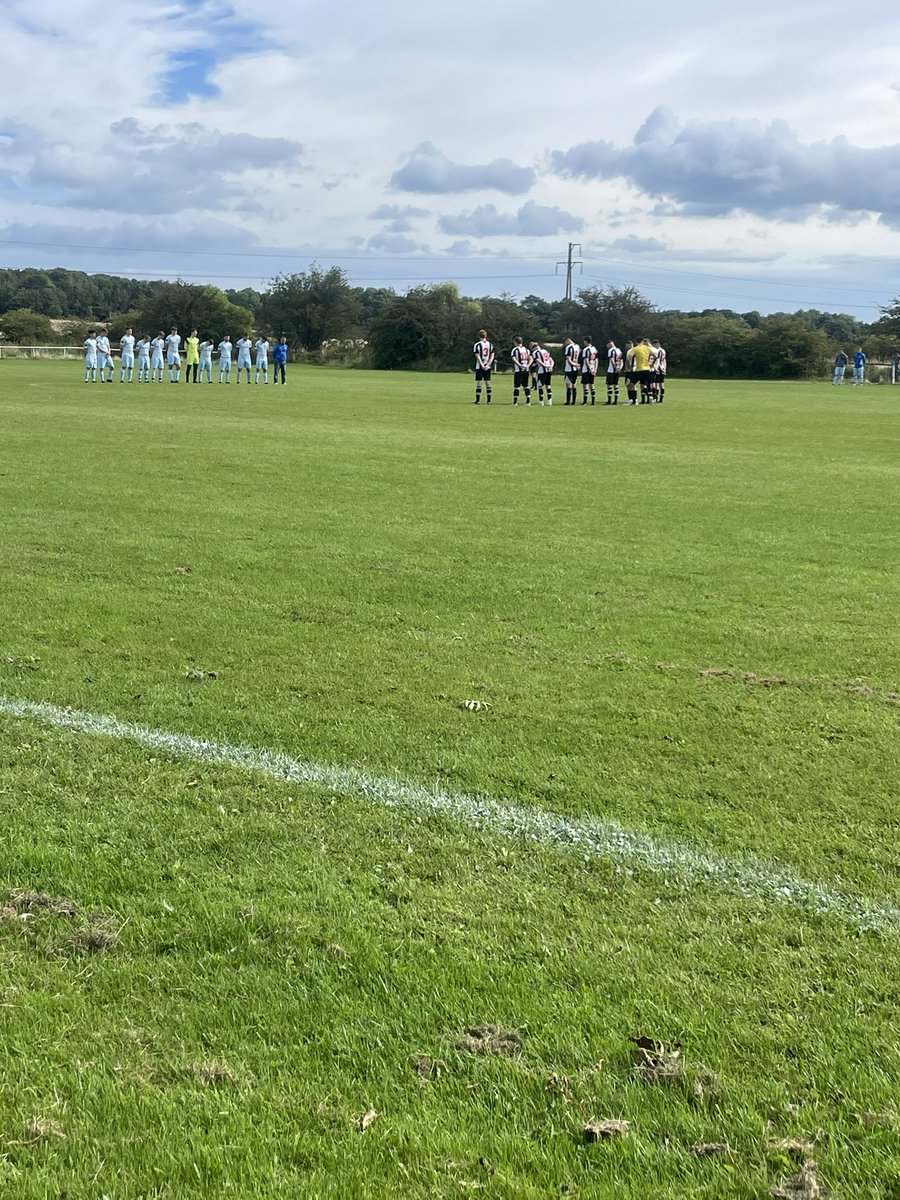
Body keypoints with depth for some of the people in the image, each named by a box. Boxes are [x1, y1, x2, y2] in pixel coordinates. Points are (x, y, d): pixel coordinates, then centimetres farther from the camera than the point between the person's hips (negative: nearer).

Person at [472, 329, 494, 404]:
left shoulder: (477, 345, -6)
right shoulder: (490, 344, 7)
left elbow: (478, 356, -11)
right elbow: (492, 356, 1)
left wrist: (482, 366, -11)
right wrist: (487, 365, -4)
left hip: (479, 367, -3)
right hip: (488, 367, 3)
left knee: (478, 383, -1)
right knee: (488, 383, 7)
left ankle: (478, 400, -4)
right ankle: (488, 400, 6)